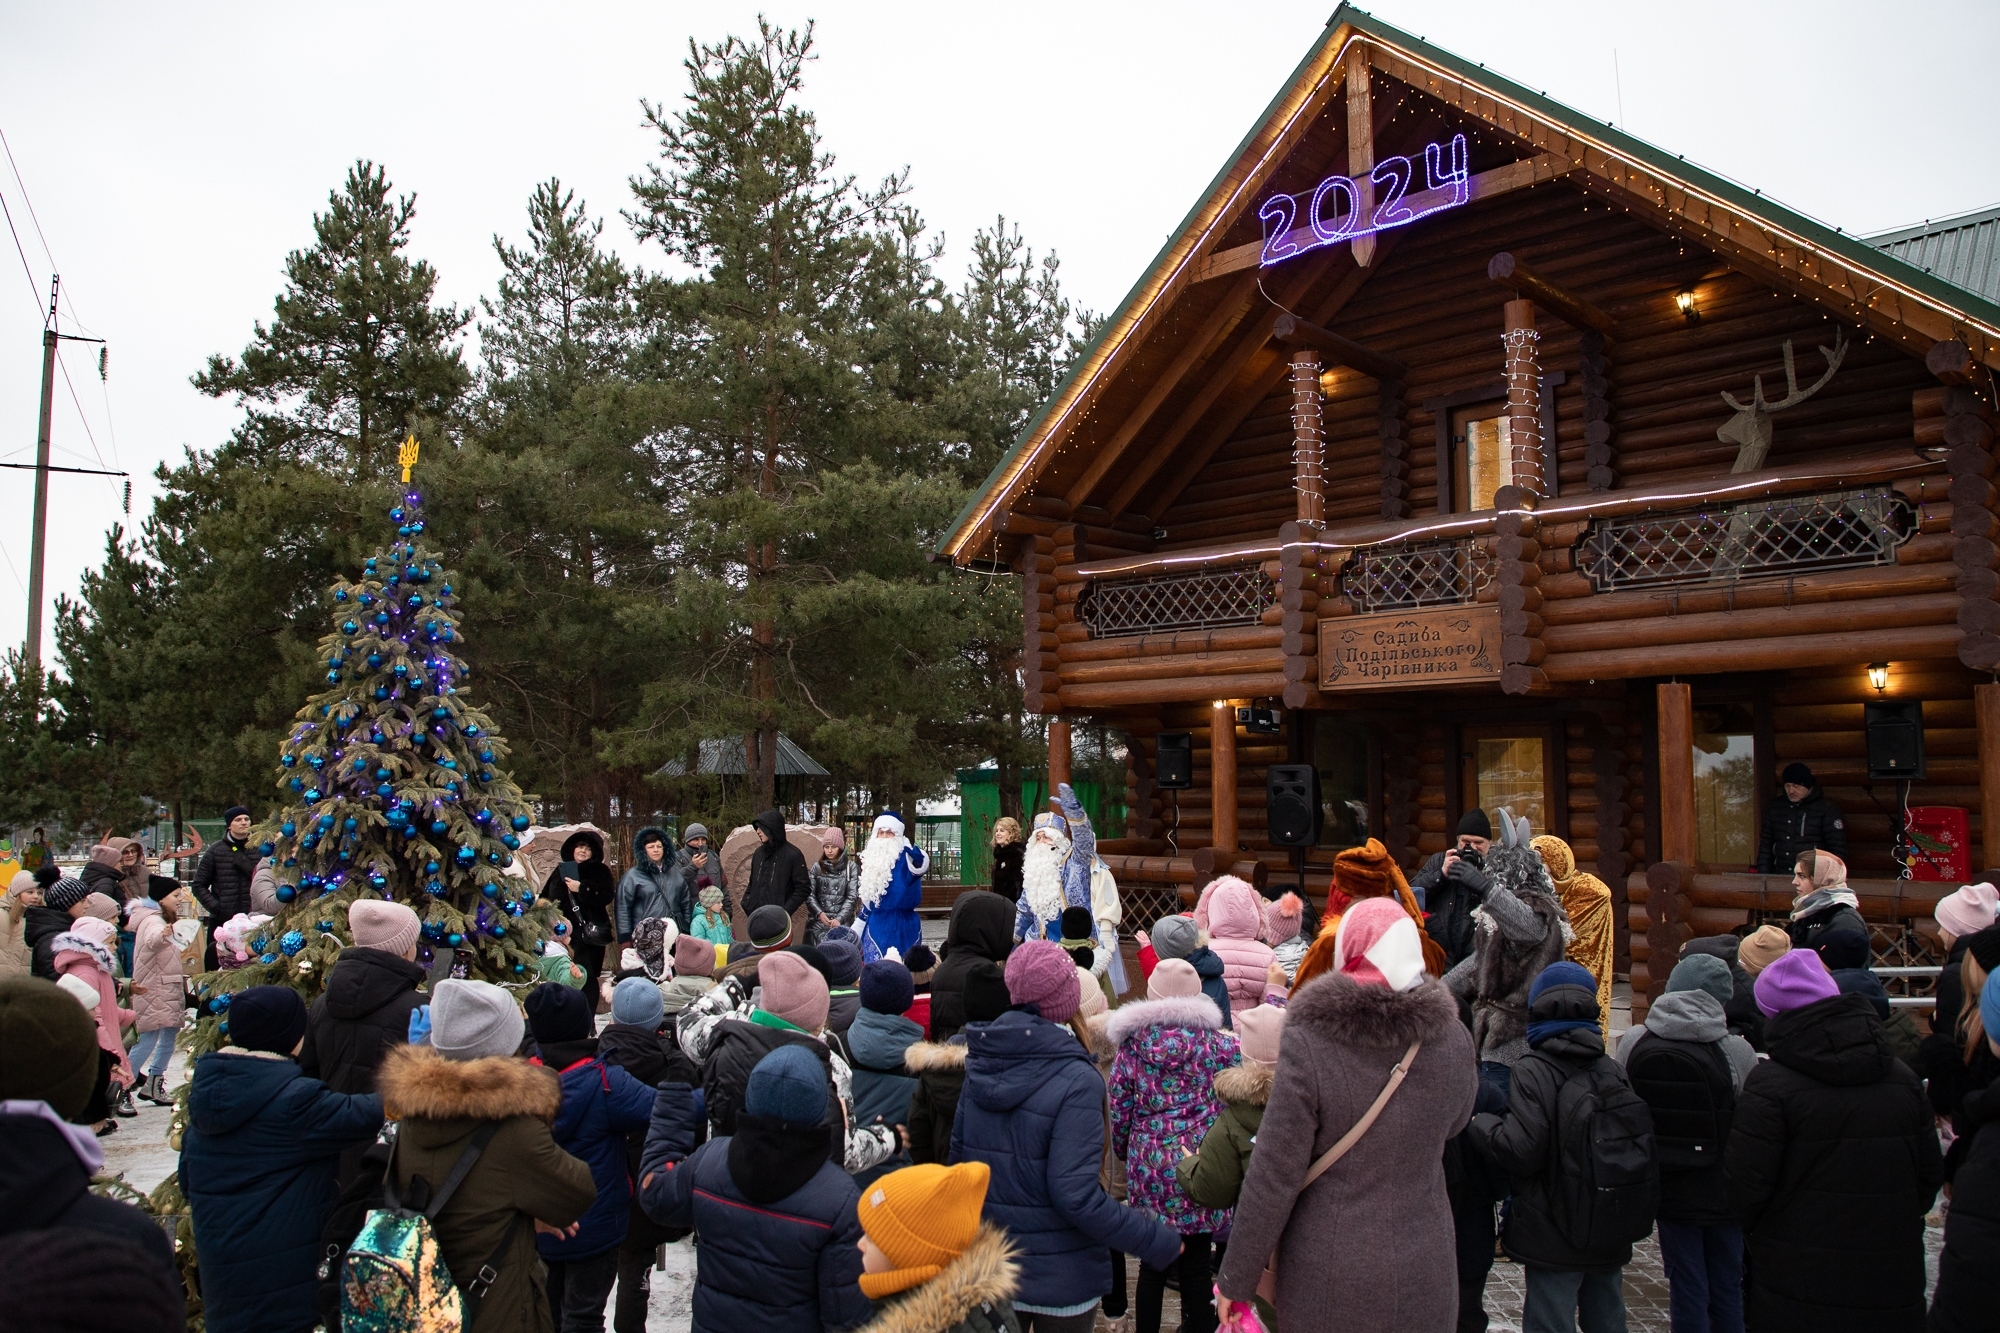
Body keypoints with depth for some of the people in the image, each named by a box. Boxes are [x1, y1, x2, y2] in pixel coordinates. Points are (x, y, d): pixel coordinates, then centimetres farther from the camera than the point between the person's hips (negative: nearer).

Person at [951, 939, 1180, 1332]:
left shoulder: (981, 1064, -4)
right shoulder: (1075, 1081, -22)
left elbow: (958, 1158, 4)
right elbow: (1076, 1195, -25)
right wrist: (1161, 1241, -16)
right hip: (1059, 1274, -4)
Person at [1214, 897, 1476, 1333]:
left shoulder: (1307, 1040, -19)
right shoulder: (1453, 1039, -7)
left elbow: (1273, 1177, -16)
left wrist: (1234, 1280, -6)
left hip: (1328, 1279, -3)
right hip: (1424, 1279, 3)